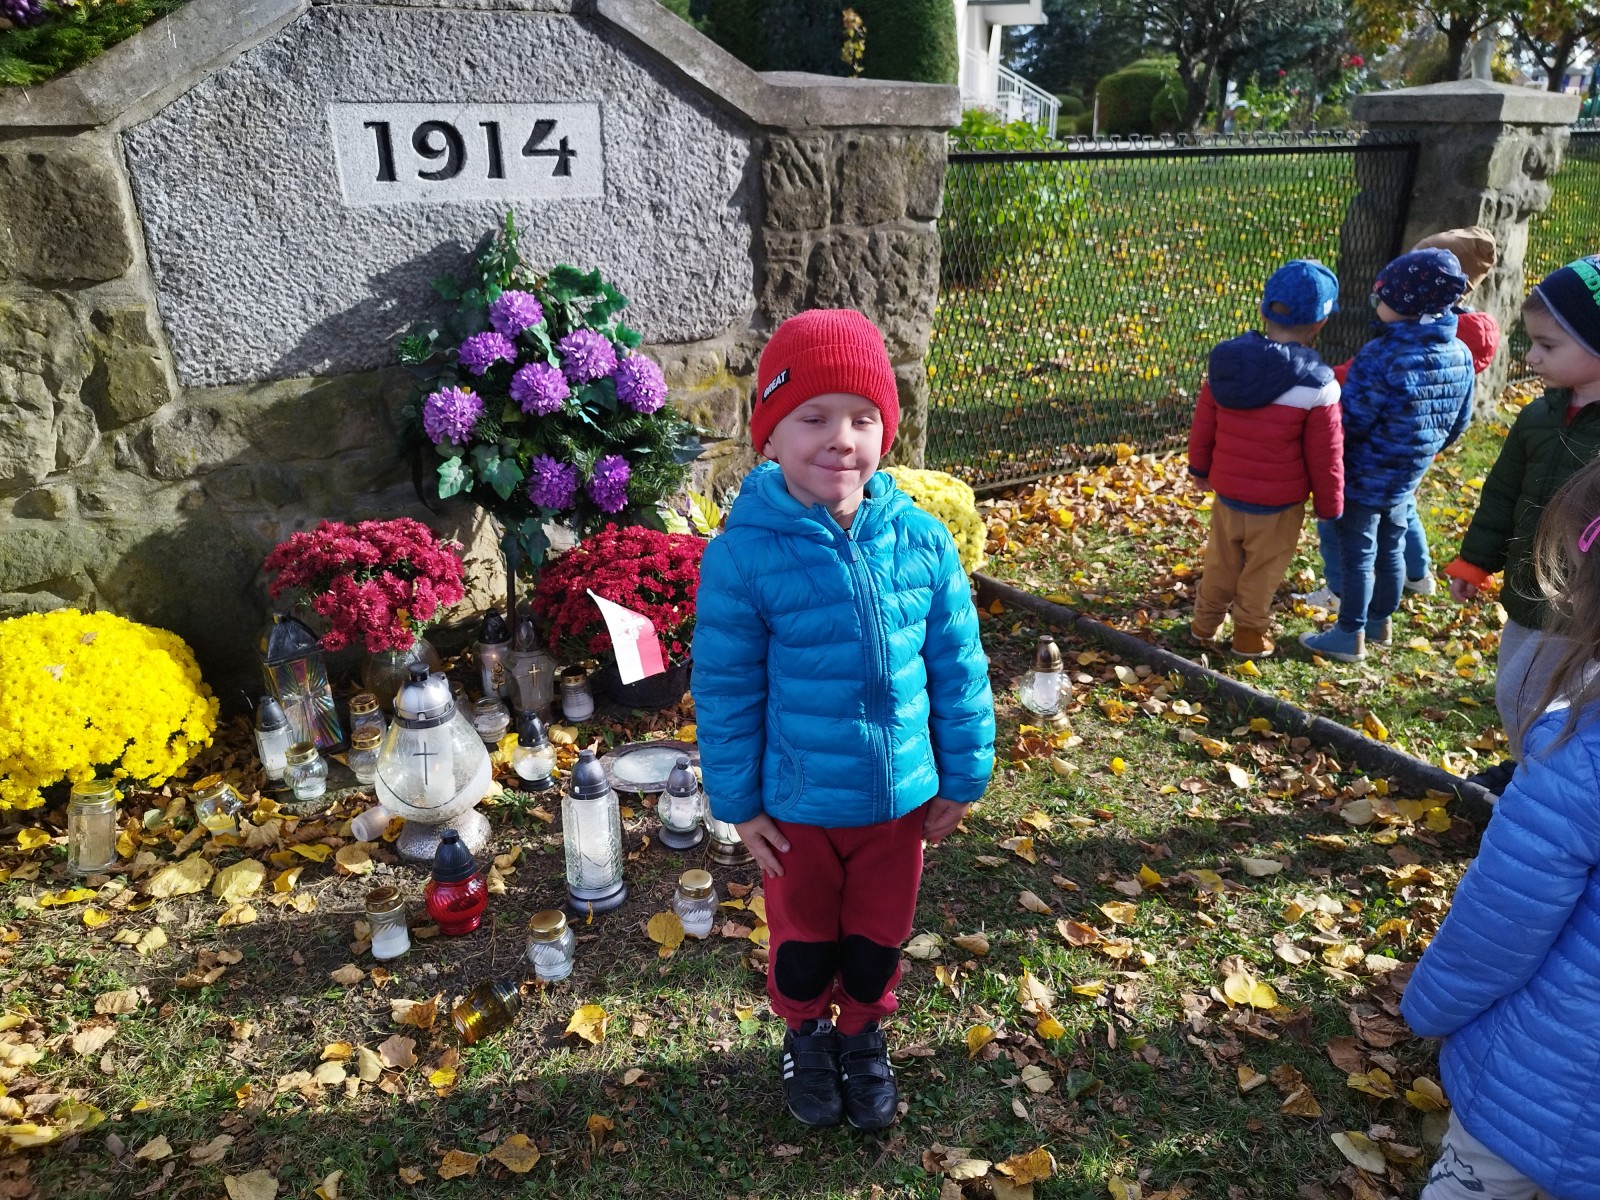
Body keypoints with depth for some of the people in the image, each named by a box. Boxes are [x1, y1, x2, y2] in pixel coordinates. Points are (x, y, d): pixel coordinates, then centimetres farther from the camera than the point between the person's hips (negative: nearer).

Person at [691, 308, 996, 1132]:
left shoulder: (920, 540, -12)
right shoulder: (746, 552, -20)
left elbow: (959, 671, -2)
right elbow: (725, 690, -11)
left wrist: (962, 778, 3)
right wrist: (739, 803, -5)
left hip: (901, 796, 2)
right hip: (797, 806, -2)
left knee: (878, 939, 23)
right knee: (803, 940, 22)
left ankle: (863, 1035, 53)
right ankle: (806, 1035, 53)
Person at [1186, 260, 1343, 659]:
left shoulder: (1224, 360, -7)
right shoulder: (1316, 384, -20)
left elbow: (1203, 424, 4)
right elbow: (1324, 456, -12)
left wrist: (1200, 467, 20)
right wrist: (1330, 506, 2)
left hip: (1226, 492, 4)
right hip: (1277, 504, -4)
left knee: (1220, 562, 20)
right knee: (1261, 572, 13)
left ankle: (1205, 626, 34)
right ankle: (1250, 636, 28)